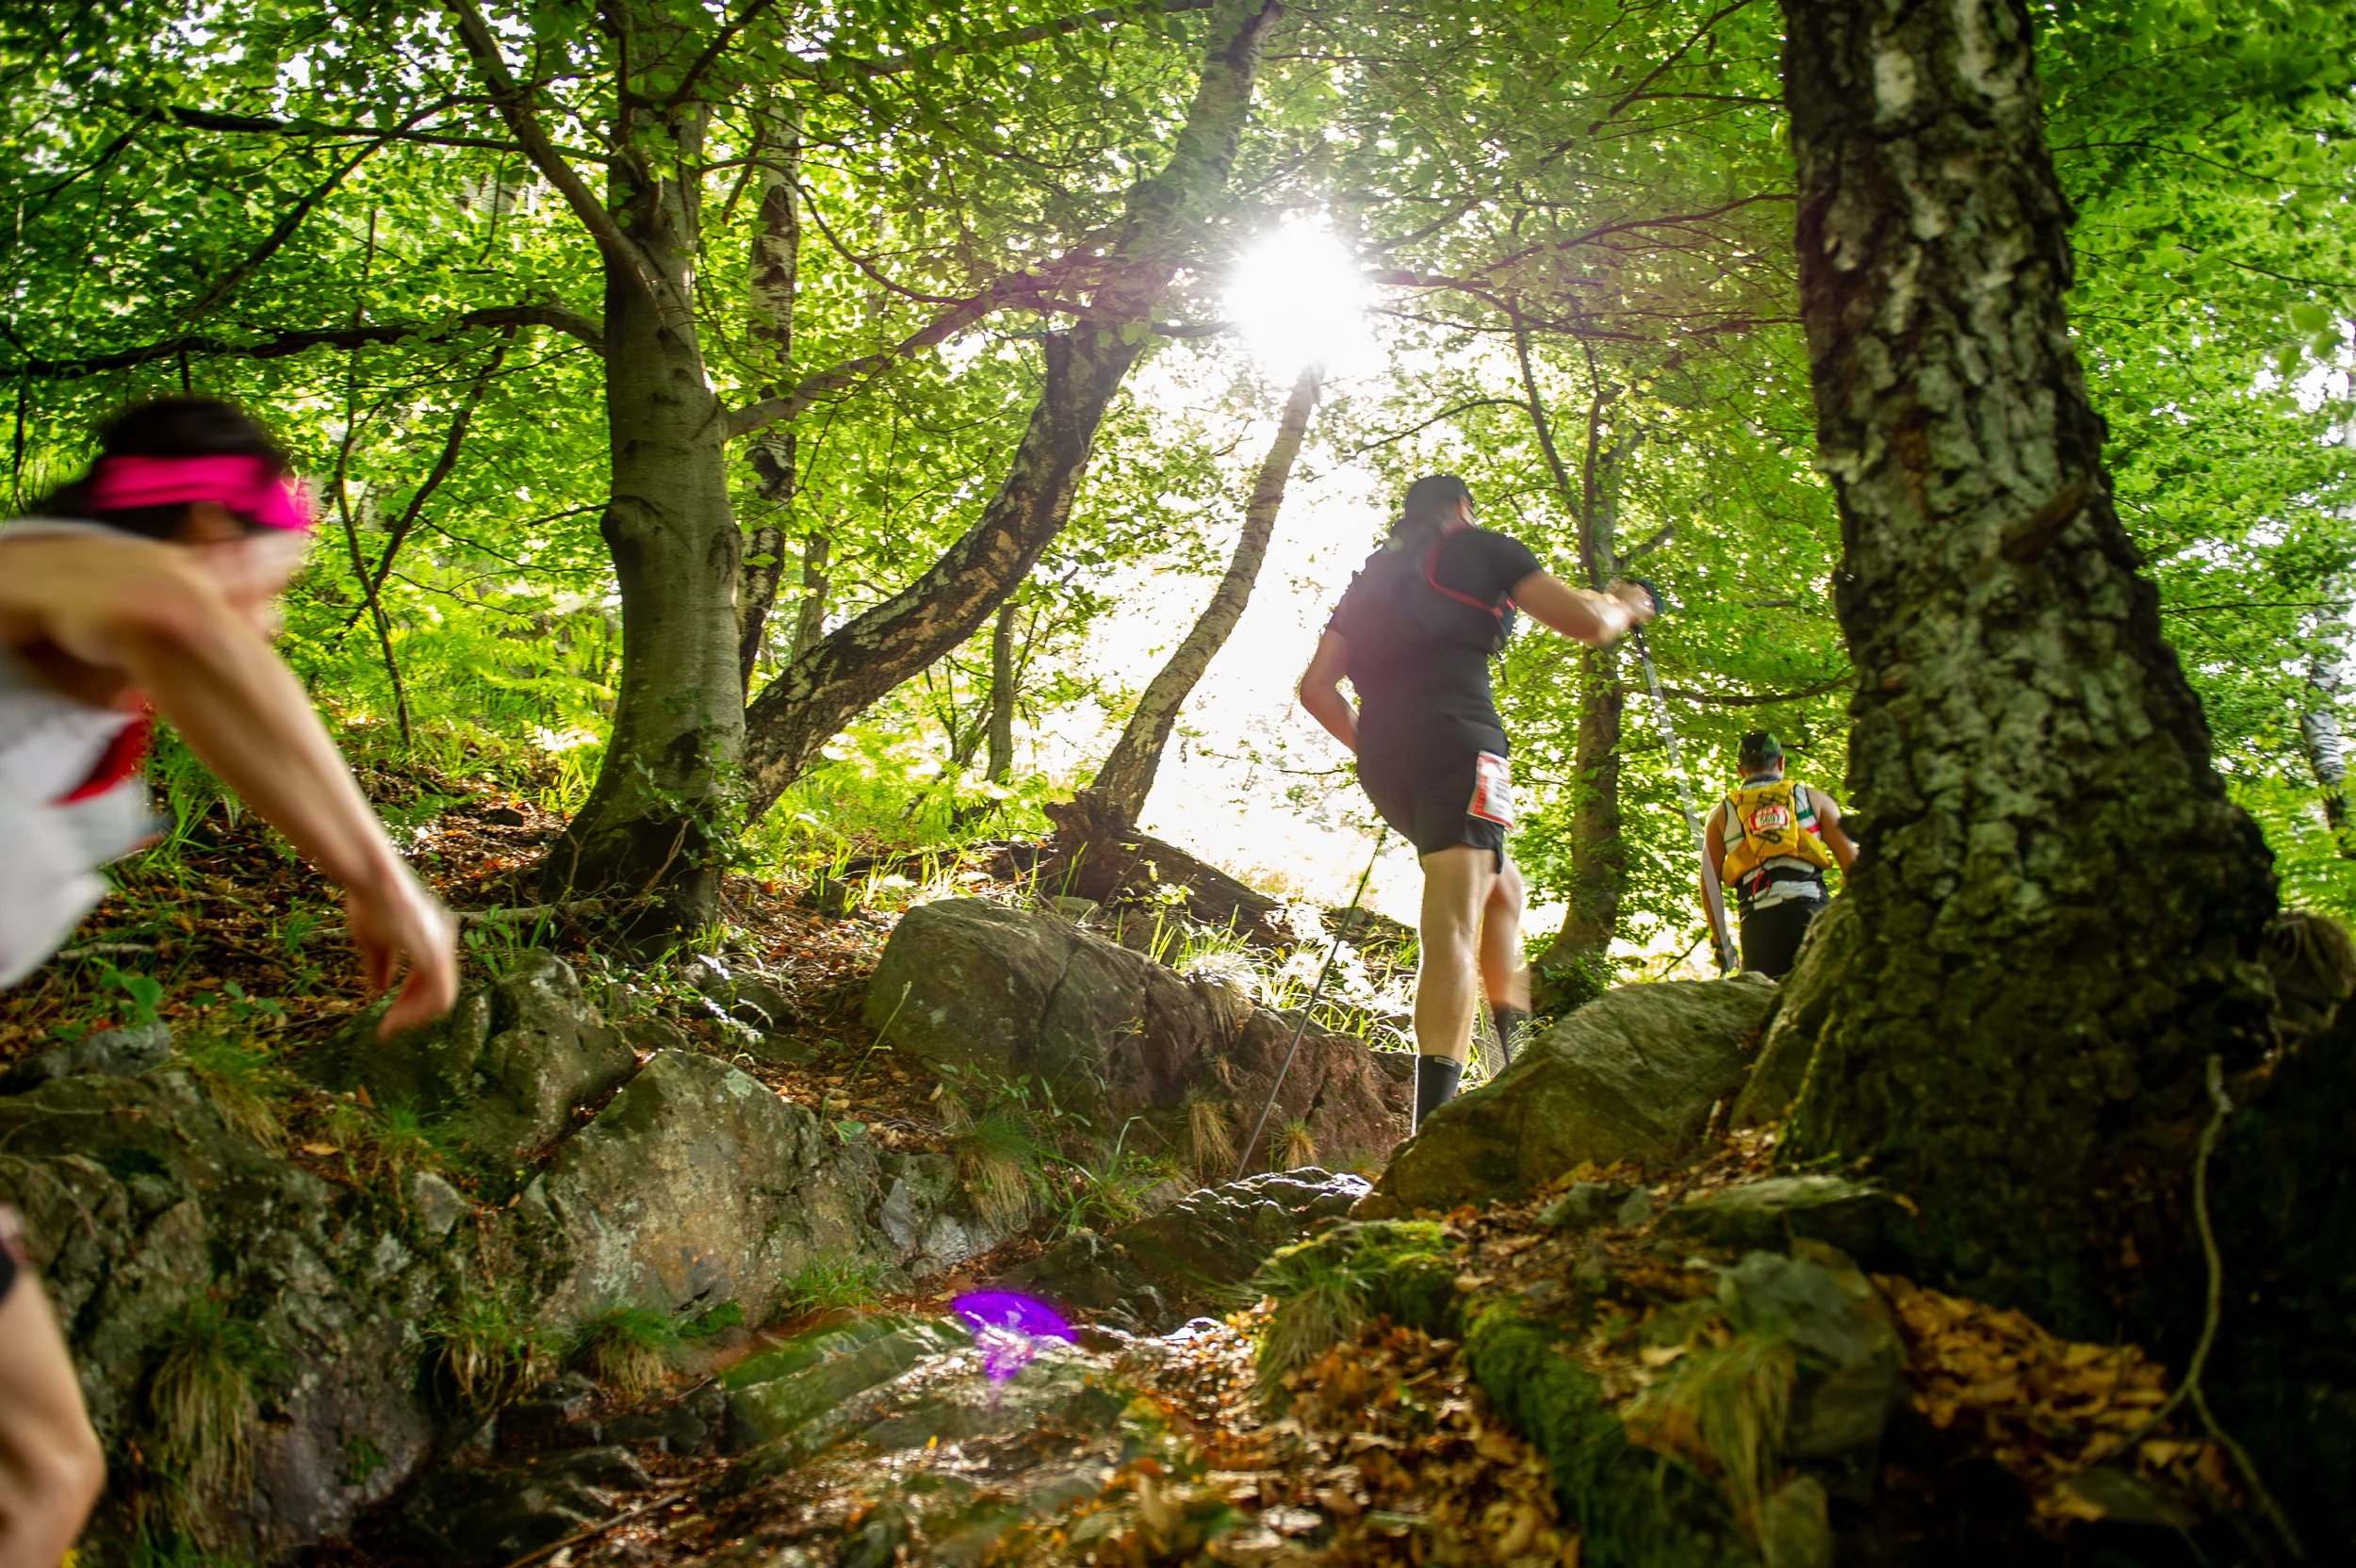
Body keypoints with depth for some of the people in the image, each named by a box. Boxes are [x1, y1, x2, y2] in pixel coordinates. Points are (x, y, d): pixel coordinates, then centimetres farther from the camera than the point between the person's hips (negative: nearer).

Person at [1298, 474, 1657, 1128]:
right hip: (1454, 738, -6)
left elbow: (1316, 687, 19)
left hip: (1382, 760, 6)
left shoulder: (1370, 576, 29)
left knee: (1502, 887, 24)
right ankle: (1434, 1134, -31)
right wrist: (1624, 605, 28)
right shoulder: (1480, 546, 15)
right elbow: (1586, 623, 6)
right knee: (1453, 924, -18)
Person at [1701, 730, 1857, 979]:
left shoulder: (1721, 814, 19)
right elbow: (1852, 862, 9)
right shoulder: (1814, 799, 17)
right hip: (1812, 911, 0)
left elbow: (1709, 883, 11)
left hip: (1759, 921, 1)